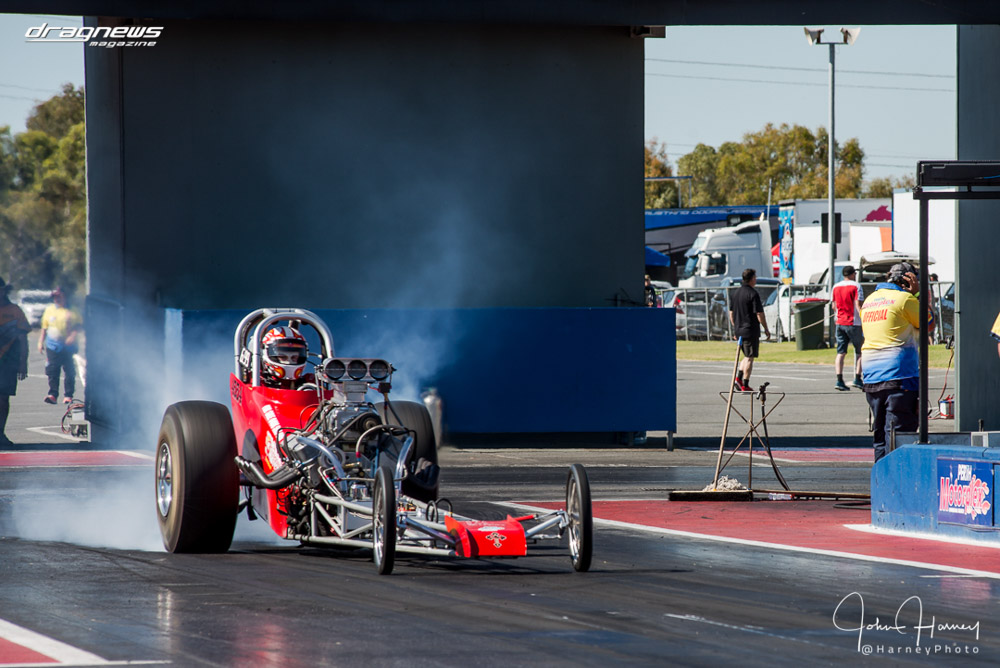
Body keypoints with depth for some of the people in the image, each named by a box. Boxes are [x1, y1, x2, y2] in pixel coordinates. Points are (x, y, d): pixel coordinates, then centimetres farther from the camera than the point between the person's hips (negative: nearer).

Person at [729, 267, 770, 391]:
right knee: (749, 358, -1)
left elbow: (731, 314, 14)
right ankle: (745, 385, -1)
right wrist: (766, 329, -6)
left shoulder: (735, 293, 10)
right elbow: (759, 314, -15)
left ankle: (739, 378, 5)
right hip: (751, 331, -7)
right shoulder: (753, 294, -14)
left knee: (747, 356, 20)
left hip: (739, 330, 7)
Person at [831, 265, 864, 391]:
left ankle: (839, 380, -7)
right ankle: (857, 379, 1)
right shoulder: (856, 286, -7)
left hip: (840, 323, 5)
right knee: (859, 351, 8)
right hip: (854, 323, -5)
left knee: (840, 353, 3)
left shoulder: (836, 287, 10)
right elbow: (858, 305, -15)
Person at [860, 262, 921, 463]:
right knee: (898, 432, -7)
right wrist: (918, 293, 7)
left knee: (879, 434, 14)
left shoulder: (869, 301, 15)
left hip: (871, 378, 7)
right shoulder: (905, 299, -6)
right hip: (899, 375, -7)